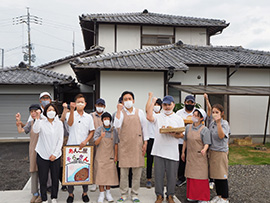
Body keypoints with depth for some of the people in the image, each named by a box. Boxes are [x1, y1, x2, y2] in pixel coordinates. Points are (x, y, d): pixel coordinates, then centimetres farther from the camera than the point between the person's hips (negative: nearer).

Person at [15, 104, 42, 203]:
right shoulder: (30, 123, 6)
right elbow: (20, 130, 1)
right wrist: (18, 121, -14)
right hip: (33, 150, 4)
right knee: (34, 171, 9)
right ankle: (35, 193, 21)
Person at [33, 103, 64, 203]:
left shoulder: (59, 123, 4)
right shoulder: (41, 122, -1)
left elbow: (60, 140, 1)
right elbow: (35, 130, -23)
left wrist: (55, 154, -5)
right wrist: (38, 118, -27)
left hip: (55, 156, 2)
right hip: (42, 155, -1)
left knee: (55, 178, 8)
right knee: (43, 179, 5)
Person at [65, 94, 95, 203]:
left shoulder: (89, 117, 8)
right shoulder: (69, 114, 1)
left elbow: (92, 132, 9)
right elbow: (70, 123, -20)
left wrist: (85, 141, -8)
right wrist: (72, 110, -35)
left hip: (84, 146, 2)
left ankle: (85, 193, 20)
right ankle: (70, 193, 16)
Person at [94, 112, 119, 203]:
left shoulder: (114, 130, 2)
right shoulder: (98, 130, -2)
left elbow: (116, 144, 7)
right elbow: (96, 143, -10)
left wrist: (115, 156, 4)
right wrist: (101, 136, -29)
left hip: (110, 156, 1)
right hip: (100, 156, -1)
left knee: (110, 173, 3)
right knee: (100, 173, -1)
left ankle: (108, 193, 19)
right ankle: (102, 194, 10)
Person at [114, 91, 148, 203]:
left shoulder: (140, 112, 7)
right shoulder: (120, 112, 2)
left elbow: (144, 128, 10)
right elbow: (117, 125, -16)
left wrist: (145, 143, 5)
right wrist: (119, 110, -17)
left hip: (137, 145, 1)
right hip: (124, 145, -1)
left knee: (137, 172, 6)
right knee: (123, 172, 4)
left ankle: (135, 194, 20)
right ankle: (124, 194, 20)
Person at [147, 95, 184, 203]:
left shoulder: (178, 119, 8)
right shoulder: (158, 117, 7)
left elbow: (182, 135, 4)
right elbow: (149, 117, -14)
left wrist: (173, 134, -17)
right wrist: (153, 102, -5)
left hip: (172, 152, 0)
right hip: (159, 151, 0)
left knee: (171, 175, 6)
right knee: (158, 174, 6)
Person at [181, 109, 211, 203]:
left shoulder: (204, 130, -9)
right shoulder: (188, 127, 6)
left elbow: (206, 143, -12)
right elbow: (185, 140, 14)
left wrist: (204, 150, -32)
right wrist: (183, 152, 17)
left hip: (200, 157, -4)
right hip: (190, 156, 5)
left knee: (201, 177, 1)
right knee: (191, 176, 11)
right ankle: (191, 195, 25)